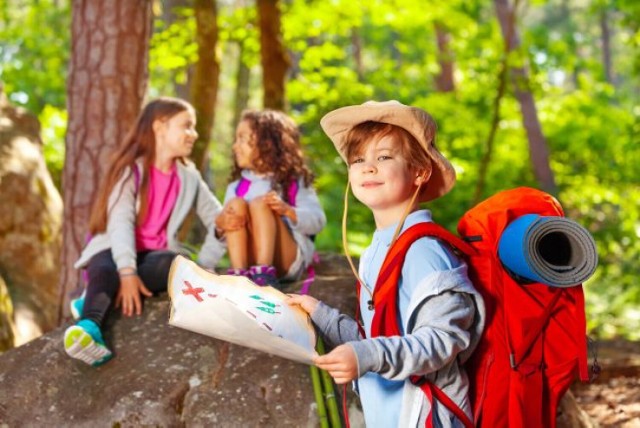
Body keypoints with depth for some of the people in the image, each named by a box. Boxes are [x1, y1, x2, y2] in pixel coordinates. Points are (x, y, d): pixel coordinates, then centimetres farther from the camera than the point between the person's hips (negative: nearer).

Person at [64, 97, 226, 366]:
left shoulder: (189, 178, 9)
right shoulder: (131, 170, -5)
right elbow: (120, 222, -19)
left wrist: (203, 268, -9)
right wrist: (127, 272, -34)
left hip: (156, 255, 3)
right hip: (116, 253, -3)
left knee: (175, 263, -33)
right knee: (105, 271, -37)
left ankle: (97, 299, -32)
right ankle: (90, 327, -64)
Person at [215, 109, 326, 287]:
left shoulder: (294, 181, 6)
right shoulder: (237, 186, 16)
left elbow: (317, 221, -3)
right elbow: (224, 220, 8)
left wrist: (287, 210, -22)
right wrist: (220, 223, -17)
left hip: (288, 260, -3)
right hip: (248, 258, 3)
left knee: (259, 203, -23)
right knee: (236, 204, -17)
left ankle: (264, 273, -42)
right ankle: (238, 272, -34)